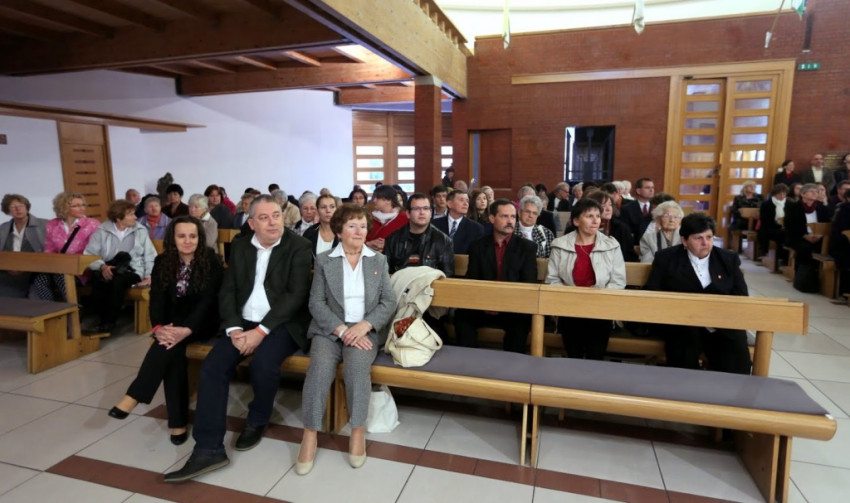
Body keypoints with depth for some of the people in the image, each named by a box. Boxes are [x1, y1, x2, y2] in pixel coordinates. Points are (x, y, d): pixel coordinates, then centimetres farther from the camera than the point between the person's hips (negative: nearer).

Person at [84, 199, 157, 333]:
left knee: (117, 281, -34)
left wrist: (149, 275, -8)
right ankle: (104, 319, -14)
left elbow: (150, 255, 5)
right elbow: (89, 254, -1)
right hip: (108, 270, 1)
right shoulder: (102, 231, 4)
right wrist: (102, 266, -20)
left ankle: (109, 322, -17)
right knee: (97, 281, -33)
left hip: (132, 270, -1)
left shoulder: (141, 230, 7)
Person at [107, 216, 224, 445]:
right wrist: (158, 327, -24)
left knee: (173, 343, -33)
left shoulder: (211, 261, -10)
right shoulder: (163, 262, 2)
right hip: (172, 323, 3)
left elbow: (207, 301, -18)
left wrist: (186, 330, -33)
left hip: (202, 322, -3)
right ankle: (178, 421, -22)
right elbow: (156, 298, -5)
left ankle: (135, 396, -25)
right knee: (170, 344, -27)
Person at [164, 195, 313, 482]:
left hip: (281, 323, -4)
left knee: (262, 364, -29)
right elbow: (227, 291, 6)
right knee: (211, 367, -16)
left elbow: (296, 294, -14)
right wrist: (234, 329, -11)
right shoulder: (240, 247, 9)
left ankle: (257, 421, 3)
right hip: (243, 323, 5)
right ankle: (208, 449, -8)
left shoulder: (299, 246, -6)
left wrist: (261, 331, -21)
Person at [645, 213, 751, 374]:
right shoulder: (666, 258, 5)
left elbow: (741, 298, 9)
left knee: (738, 364, -23)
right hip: (680, 323, -2)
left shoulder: (729, 259, 13)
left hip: (722, 325, 2)